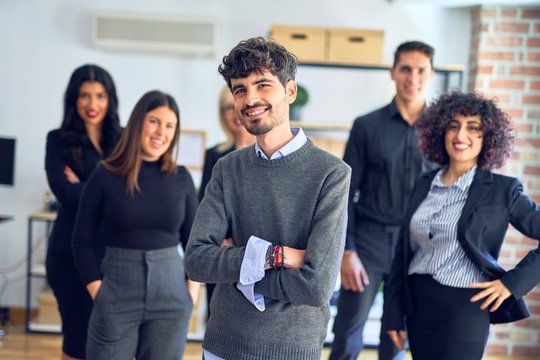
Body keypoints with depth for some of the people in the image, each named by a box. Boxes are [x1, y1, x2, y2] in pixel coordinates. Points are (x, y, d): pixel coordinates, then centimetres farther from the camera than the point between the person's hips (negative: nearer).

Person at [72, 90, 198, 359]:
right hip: (117, 296, -2)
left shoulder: (181, 179, 4)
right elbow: (82, 241, 0)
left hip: (171, 299, 2)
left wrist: (192, 292, 1)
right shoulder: (105, 176, -3)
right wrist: (98, 292, -7)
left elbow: (193, 240, 10)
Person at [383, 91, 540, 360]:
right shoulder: (425, 184, 8)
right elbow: (404, 251, 10)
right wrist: (394, 313, 8)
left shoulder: (501, 190, -5)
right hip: (417, 306, 5)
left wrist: (512, 282, -12)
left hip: (463, 310, -5)